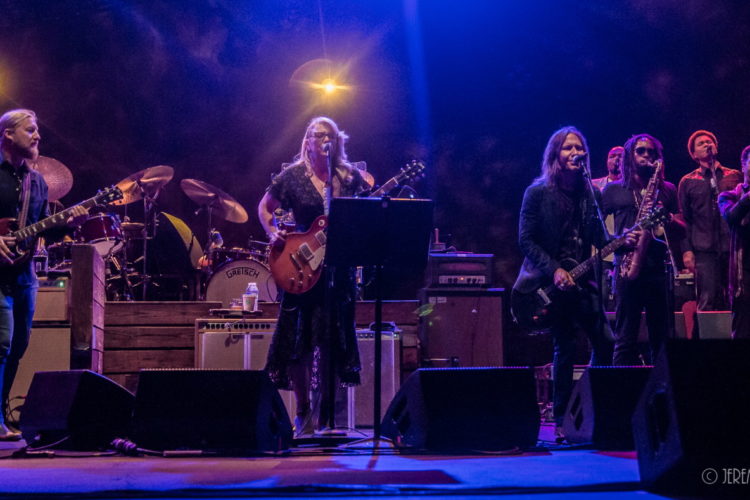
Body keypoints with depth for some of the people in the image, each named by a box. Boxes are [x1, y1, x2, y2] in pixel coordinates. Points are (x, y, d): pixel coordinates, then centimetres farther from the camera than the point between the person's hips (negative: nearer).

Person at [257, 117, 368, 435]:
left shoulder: (351, 177, 8)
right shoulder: (293, 176, 3)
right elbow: (264, 207, 10)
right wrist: (272, 233, -6)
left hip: (339, 267, 1)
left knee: (331, 339, 3)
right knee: (298, 338, -1)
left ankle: (326, 412, 13)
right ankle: (303, 412, 9)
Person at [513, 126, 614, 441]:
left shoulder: (590, 194, 10)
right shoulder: (538, 192, -5)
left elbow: (599, 239, 9)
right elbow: (525, 241, -8)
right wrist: (554, 270, -17)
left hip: (580, 280, 5)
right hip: (548, 282, -5)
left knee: (605, 343, -1)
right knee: (565, 348, -6)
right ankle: (561, 421, 6)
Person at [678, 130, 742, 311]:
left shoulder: (734, 176, 14)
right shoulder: (688, 182, 12)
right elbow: (684, 219, 8)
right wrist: (687, 250, -3)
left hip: (733, 247, 1)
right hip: (704, 250, -1)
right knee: (708, 301, -8)